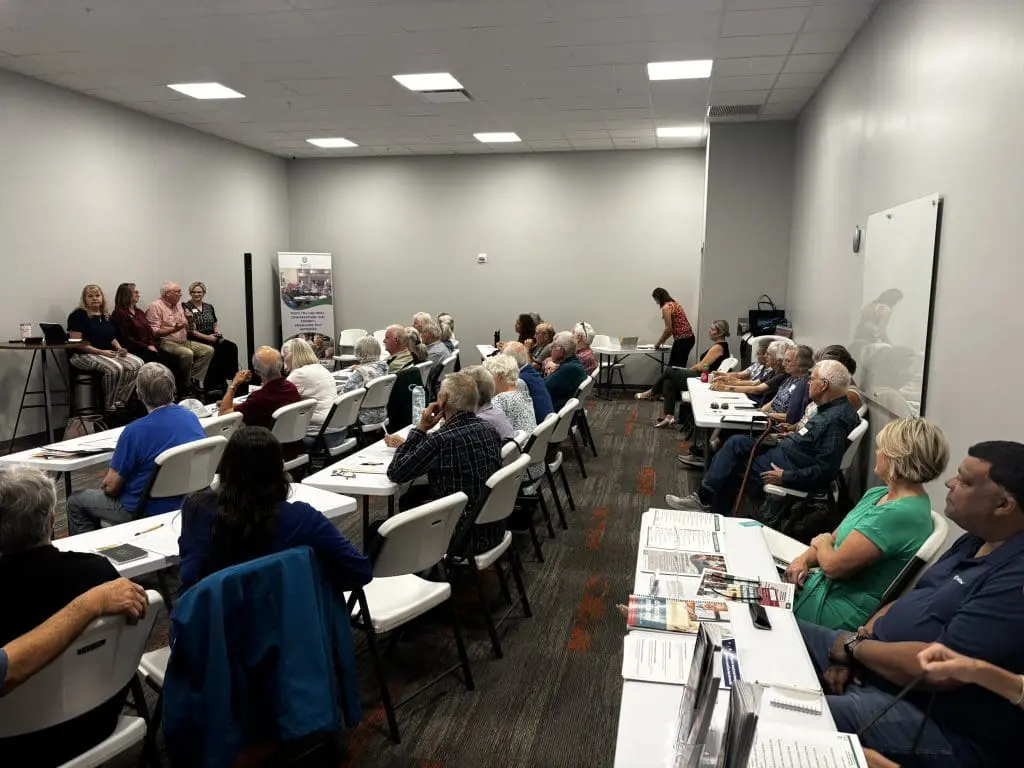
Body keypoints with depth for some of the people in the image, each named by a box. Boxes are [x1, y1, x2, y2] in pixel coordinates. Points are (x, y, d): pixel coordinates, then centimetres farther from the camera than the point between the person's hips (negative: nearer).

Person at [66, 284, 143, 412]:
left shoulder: (106, 316, 17)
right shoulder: (79, 315, -5)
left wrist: (120, 348, 1)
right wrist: (101, 352, -20)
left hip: (109, 353, 7)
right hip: (84, 355, -7)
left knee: (137, 364, -17)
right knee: (115, 368, -35)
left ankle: (119, 403, -14)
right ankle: (109, 407, -18)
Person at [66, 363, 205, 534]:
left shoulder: (135, 431, -24)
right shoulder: (191, 417, -5)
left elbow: (111, 486, -15)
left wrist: (104, 486, 7)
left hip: (149, 511, -7)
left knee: (75, 500, 15)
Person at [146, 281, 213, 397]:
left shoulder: (178, 305, 18)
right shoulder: (155, 306, -6)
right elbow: (154, 332, -14)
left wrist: (188, 322, 3)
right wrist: (174, 329, -24)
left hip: (183, 341, 8)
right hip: (165, 342, -8)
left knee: (208, 350, -8)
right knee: (187, 353, -34)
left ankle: (193, 380, -13)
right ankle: (185, 387, -15)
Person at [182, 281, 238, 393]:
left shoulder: (209, 307, 18)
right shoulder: (186, 307, -1)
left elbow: (215, 324, 23)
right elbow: (189, 330, -8)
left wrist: (218, 332, -1)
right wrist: (207, 337, -16)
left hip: (212, 338, 6)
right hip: (197, 340, -6)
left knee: (232, 347, -21)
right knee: (218, 350, -31)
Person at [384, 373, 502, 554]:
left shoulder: (442, 439, -26)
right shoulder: (487, 429, -1)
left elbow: (395, 474, -14)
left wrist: (420, 429, -9)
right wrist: (407, 444, 19)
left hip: (467, 539, -8)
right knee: (411, 496, 26)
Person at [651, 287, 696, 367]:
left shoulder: (666, 307, -11)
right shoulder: (675, 303, 17)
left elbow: (668, 328, -12)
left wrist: (659, 343, 0)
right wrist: (664, 338, 24)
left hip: (682, 340, -9)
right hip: (689, 338, 9)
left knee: (673, 367, -3)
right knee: (680, 367, 14)